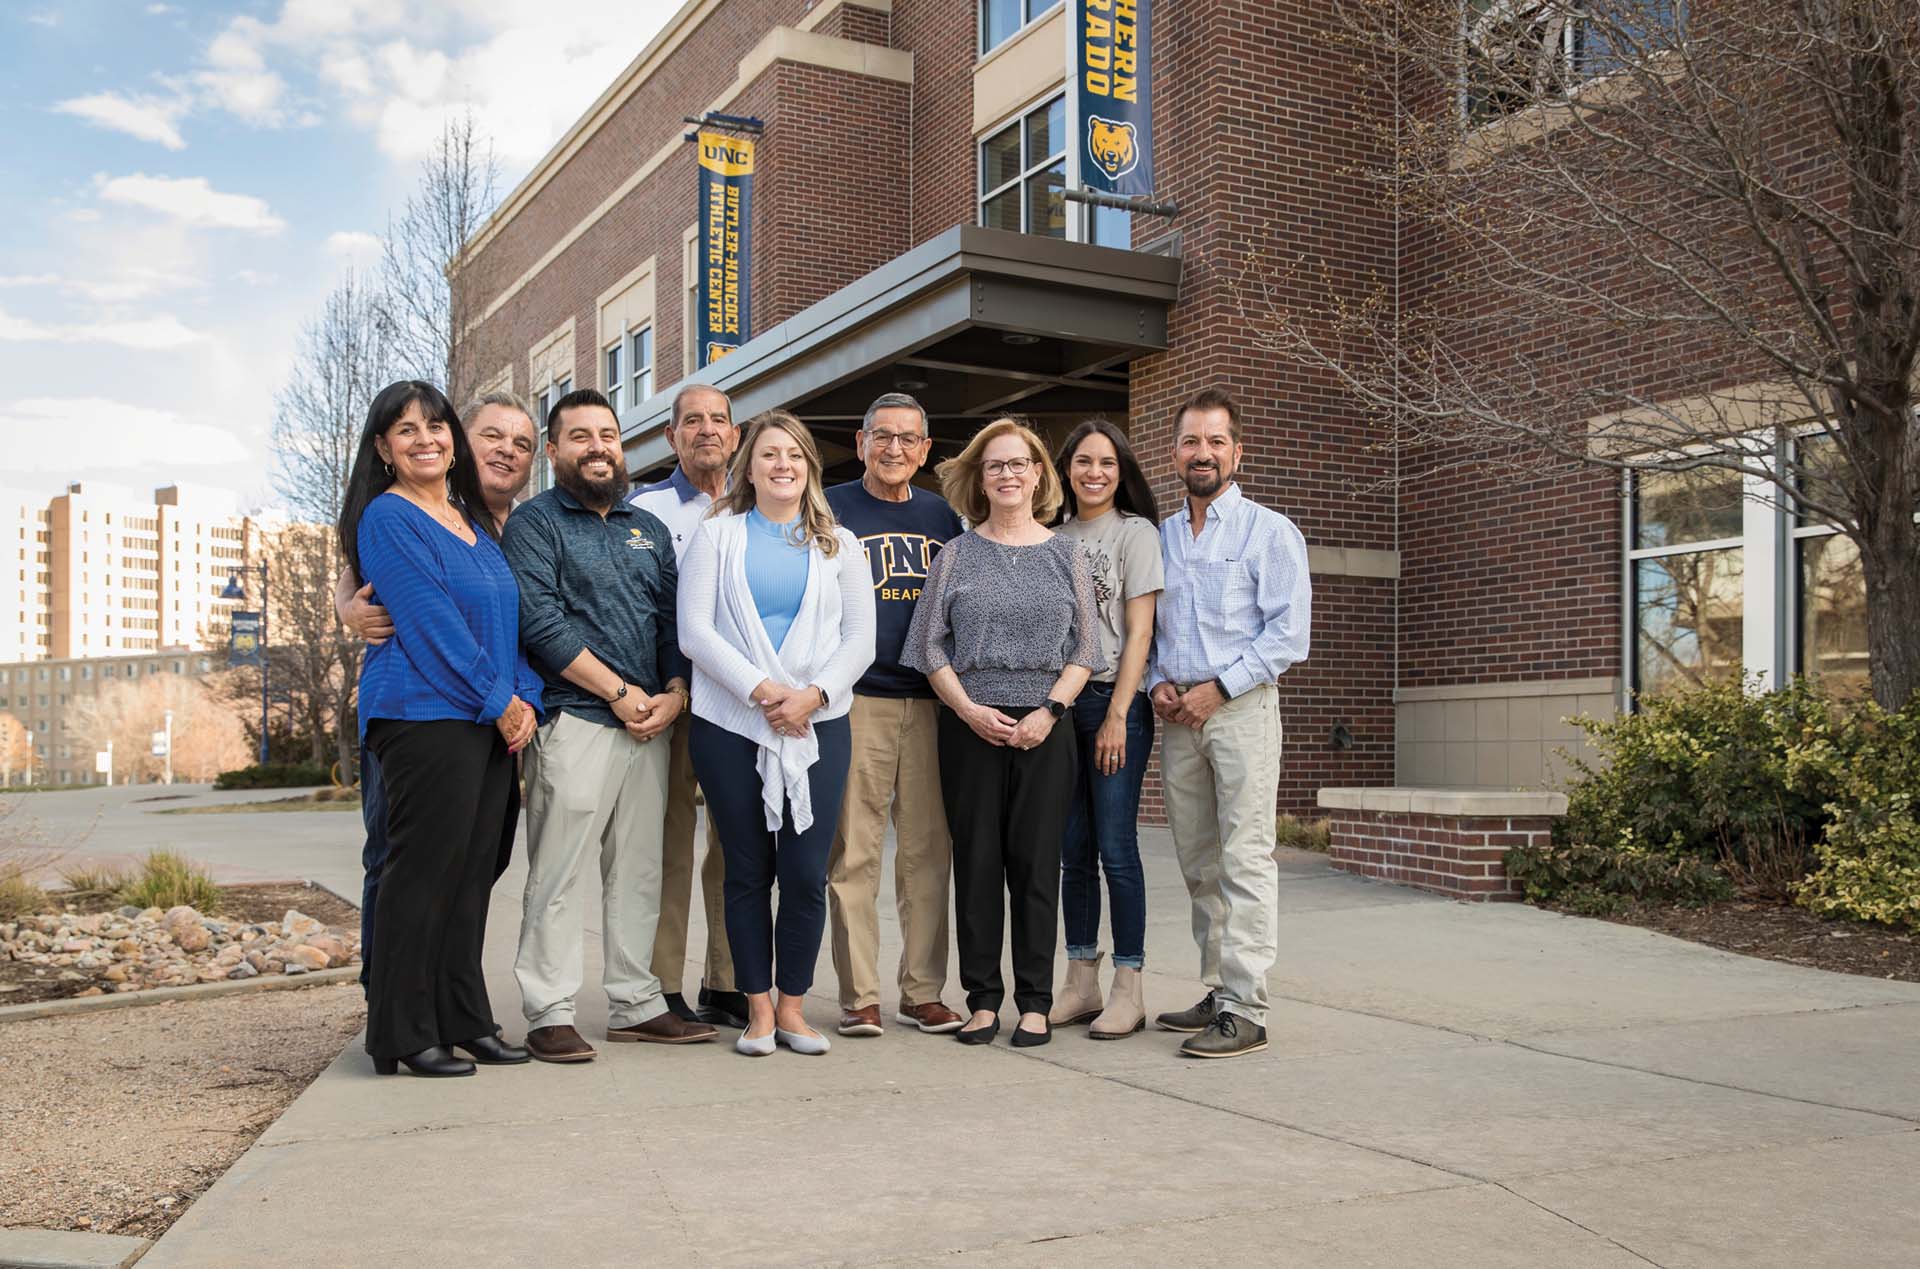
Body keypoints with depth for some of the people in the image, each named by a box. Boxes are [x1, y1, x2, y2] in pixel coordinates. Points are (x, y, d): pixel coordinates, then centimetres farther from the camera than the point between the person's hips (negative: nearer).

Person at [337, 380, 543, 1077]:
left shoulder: (474, 521, 19)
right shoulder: (388, 518, -5)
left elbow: (509, 618, 17)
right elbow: (431, 622, -13)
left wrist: (525, 699, 3)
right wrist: (499, 701, -12)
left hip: (493, 722, 8)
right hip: (424, 714, -8)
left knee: (471, 874, 10)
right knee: (422, 872, -4)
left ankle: (463, 1020, 18)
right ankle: (404, 1035, 4)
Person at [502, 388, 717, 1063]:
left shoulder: (649, 529, 19)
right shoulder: (535, 522, 1)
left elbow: (674, 621, 15)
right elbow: (542, 623, -11)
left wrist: (674, 693, -2)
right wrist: (619, 693, -12)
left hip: (649, 725, 6)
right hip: (573, 722, -6)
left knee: (638, 873, 9)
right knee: (557, 875, -4)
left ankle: (635, 1006, 17)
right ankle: (549, 1015, 3)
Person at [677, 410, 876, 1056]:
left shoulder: (838, 543, 13)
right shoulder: (717, 535, 8)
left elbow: (859, 637, 6)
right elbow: (694, 630, -2)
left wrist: (812, 694, -11)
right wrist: (760, 690, -12)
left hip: (817, 726, 1)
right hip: (730, 724, -1)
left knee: (806, 872, -3)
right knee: (748, 871, 4)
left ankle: (791, 1006, 12)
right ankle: (758, 1009, 15)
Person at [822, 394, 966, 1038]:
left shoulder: (942, 516, 16)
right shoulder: (831, 510, 4)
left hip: (933, 701, 4)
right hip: (856, 700, -3)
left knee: (928, 851, 5)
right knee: (854, 853, -2)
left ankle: (923, 992, 14)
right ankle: (859, 996, 6)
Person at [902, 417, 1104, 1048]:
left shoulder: (1065, 553, 9)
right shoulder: (957, 554, 8)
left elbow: (1085, 648, 5)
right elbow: (931, 645, 5)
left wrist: (1050, 710, -9)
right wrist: (970, 709, -8)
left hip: (1044, 728, 0)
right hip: (970, 725, 0)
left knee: (1036, 861, 1)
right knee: (976, 860, 2)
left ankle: (1035, 1002, 9)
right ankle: (983, 999, 11)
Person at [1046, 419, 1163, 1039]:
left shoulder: (1136, 532, 0)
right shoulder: (1055, 537, 15)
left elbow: (1139, 631, -6)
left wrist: (1117, 715, -12)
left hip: (1114, 703, -5)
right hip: (1059, 703, 5)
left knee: (1115, 848, -6)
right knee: (1073, 850, 7)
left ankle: (1128, 989, 1)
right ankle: (1080, 982, 15)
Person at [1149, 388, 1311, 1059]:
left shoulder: (1268, 531, 0)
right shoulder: (1158, 537, 16)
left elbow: (1288, 633, -7)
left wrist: (1218, 688, -13)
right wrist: (1157, 682, 1)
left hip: (1241, 705, -5)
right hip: (1178, 715, 6)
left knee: (1245, 860, -8)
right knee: (1198, 864, 8)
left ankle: (1245, 1010, -7)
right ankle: (1217, 993, 17)